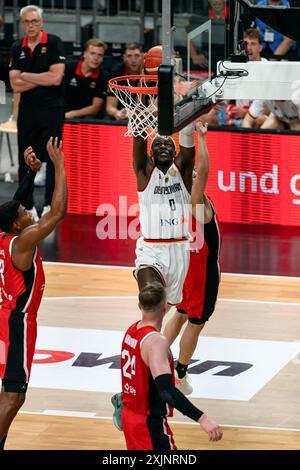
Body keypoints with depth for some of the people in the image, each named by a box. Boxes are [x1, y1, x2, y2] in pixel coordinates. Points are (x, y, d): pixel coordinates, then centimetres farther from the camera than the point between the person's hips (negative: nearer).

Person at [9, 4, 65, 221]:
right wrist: (43, 78, -9)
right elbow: (16, 85, -1)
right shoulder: (17, 48, 8)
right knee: (25, 160, 6)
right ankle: (27, 206, 14)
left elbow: (56, 78, -15)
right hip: (27, 110, 4)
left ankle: (50, 205, 10)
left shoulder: (54, 43, -4)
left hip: (51, 109, -4)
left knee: (52, 158, 1)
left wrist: (26, 76, -6)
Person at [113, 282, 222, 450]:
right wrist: (202, 418, -43)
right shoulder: (156, 342, -26)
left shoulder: (132, 330, 2)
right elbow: (166, 391, -37)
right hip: (150, 423, -9)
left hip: (130, 415, 9)